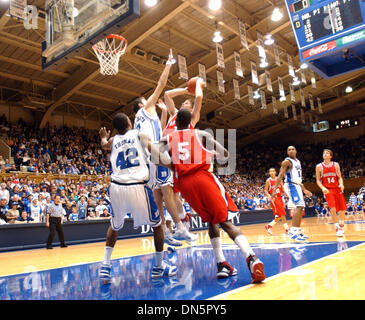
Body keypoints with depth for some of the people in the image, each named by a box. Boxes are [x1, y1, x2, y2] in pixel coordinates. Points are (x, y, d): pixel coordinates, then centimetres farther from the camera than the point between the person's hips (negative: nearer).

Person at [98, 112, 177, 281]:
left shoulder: (113, 140, 20)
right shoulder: (141, 135, 10)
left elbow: (104, 145, 44)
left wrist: (103, 137, 66)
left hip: (116, 187, 4)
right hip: (138, 187, -3)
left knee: (114, 226, 28)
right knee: (157, 224, 17)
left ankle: (105, 266, 20)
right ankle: (159, 266, 24)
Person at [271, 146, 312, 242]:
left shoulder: (298, 162, 19)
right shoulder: (287, 162, -7)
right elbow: (280, 176, -14)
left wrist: (304, 190, 26)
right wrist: (275, 189, -23)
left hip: (297, 186, 9)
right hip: (291, 185, -9)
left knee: (299, 208, 10)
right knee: (299, 206, -23)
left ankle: (298, 232, 19)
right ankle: (293, 231, -27)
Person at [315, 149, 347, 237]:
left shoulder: (336, 165, 6)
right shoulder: (319, 166, 1)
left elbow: (340, 177, 6)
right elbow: (318, 180, 1)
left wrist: (341, 184, -16)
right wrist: (323, 188, -16)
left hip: (337, 189, 3)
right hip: (327, 190, -3)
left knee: (342, 209, 8)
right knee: (332, 209, -19)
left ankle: (342, 225, 32)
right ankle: (337, 227, -8)